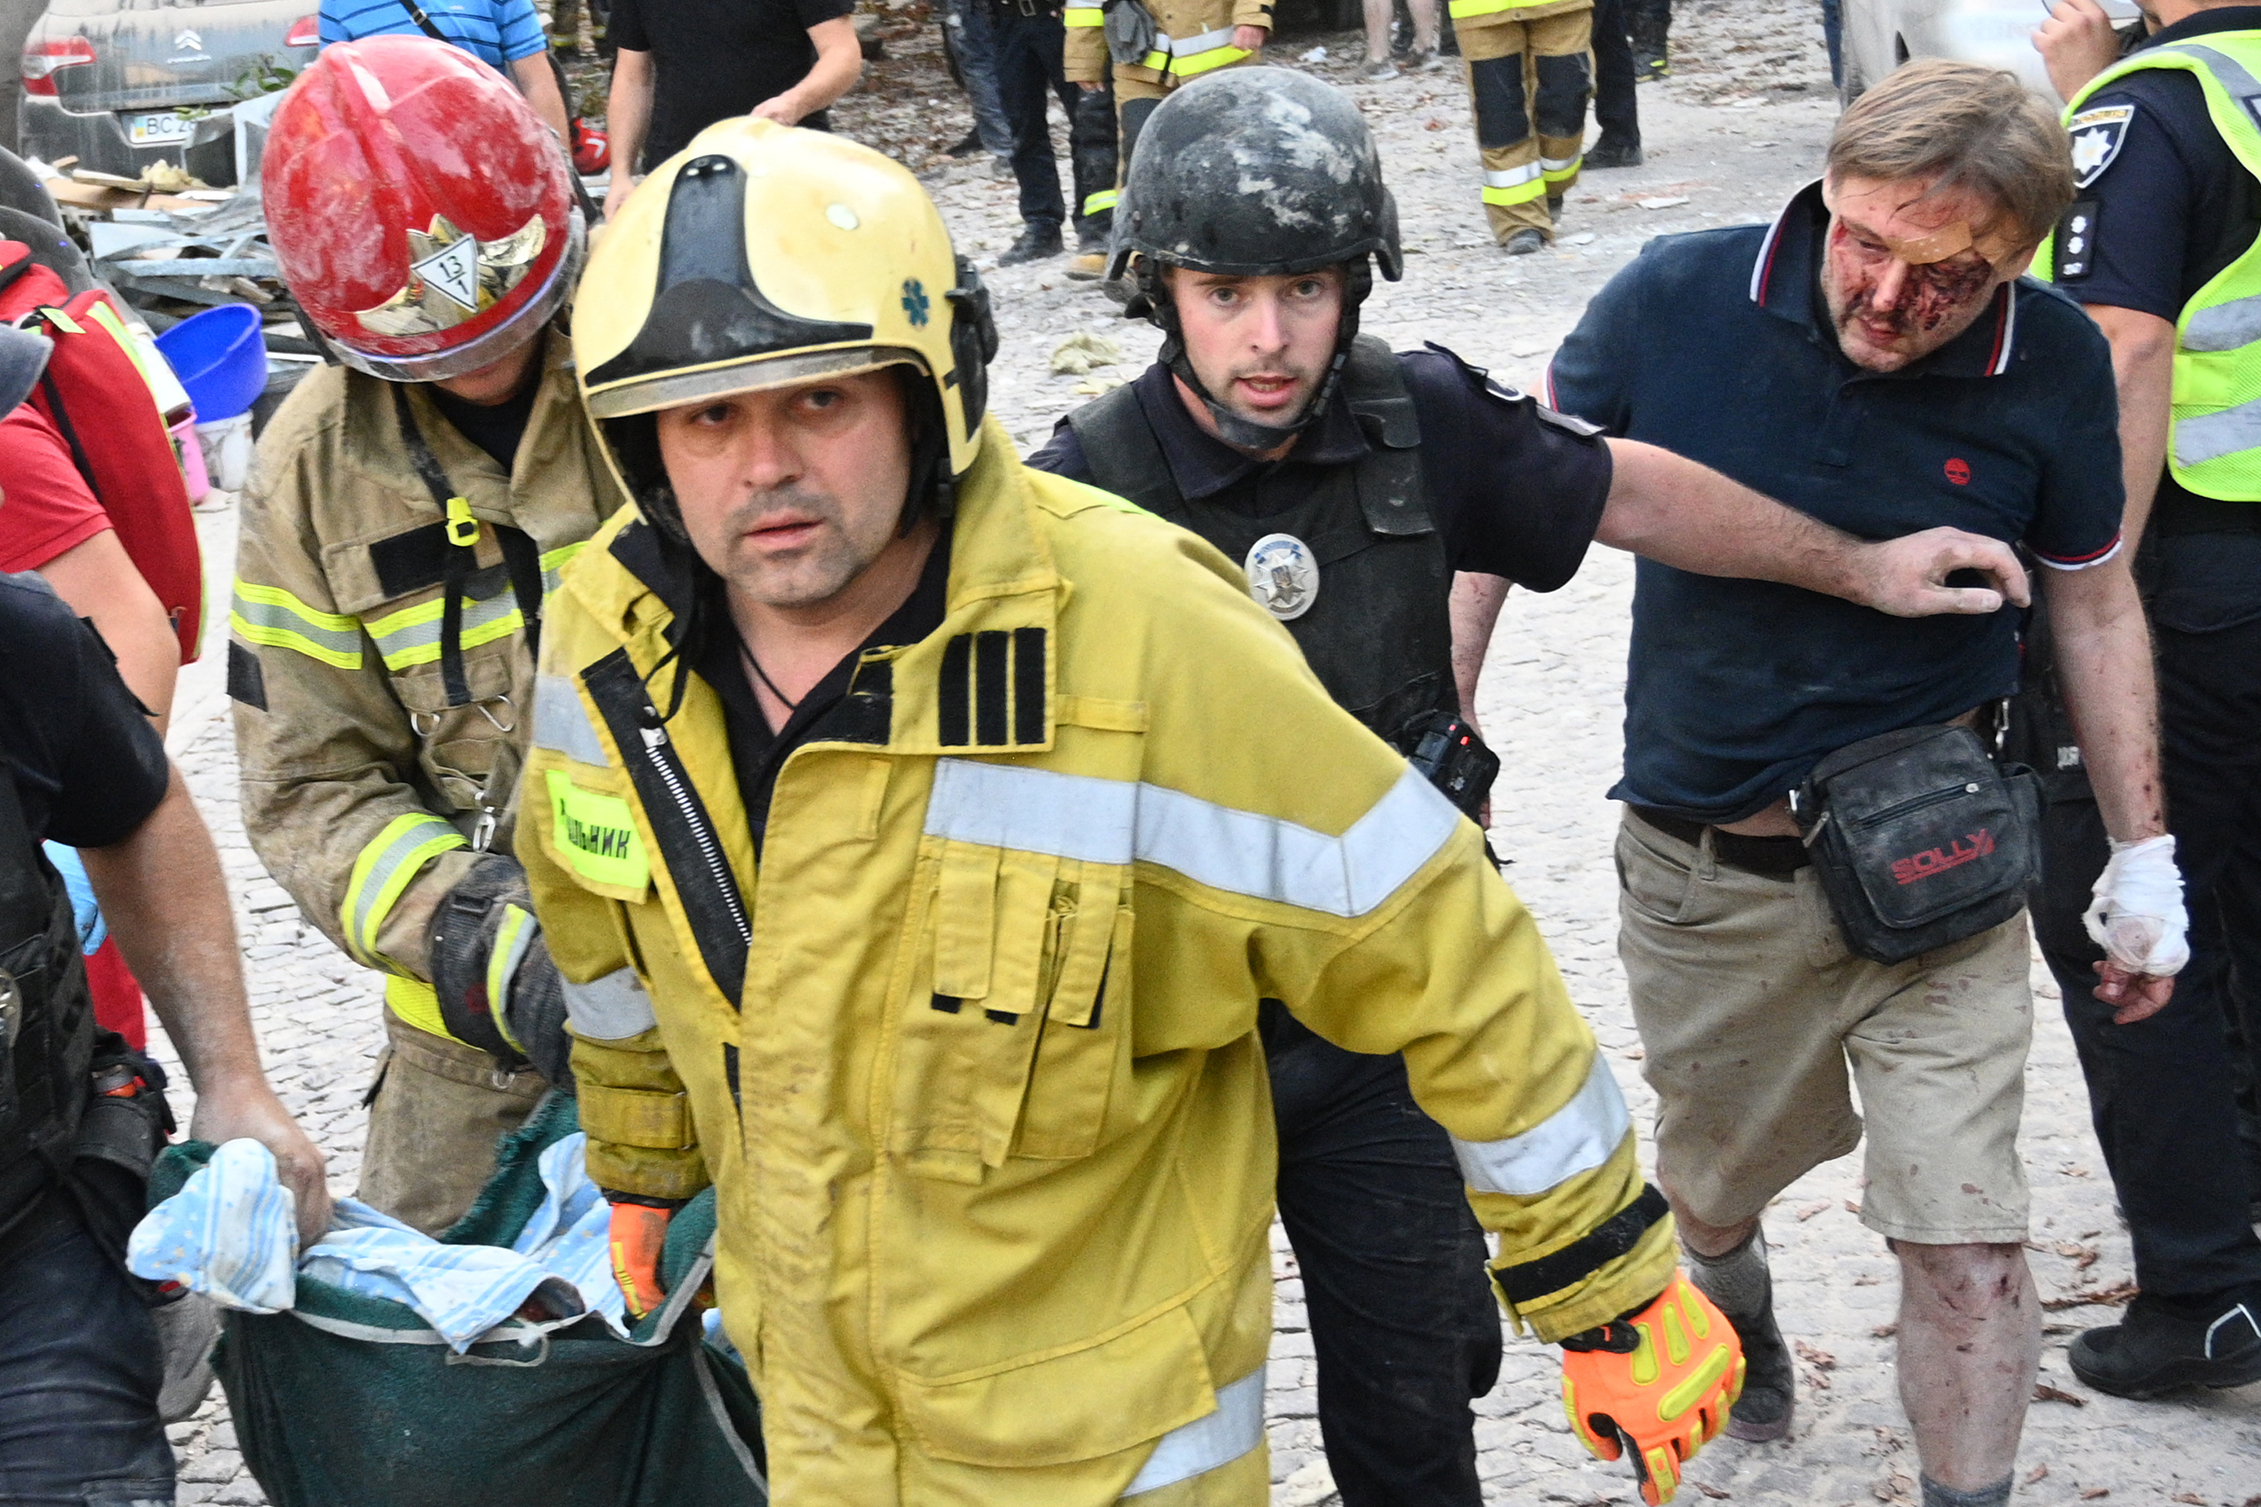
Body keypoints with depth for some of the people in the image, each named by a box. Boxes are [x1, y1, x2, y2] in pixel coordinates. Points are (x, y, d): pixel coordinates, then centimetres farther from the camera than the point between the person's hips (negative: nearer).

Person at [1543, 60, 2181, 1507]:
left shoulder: (2054, 365, -11)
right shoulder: (1680, 300, -14)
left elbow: (2096, 605, 3)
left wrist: (2142, 857, 6)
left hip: (1935, 867, -1)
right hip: (1702, 868, 1)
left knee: (1969, 1239, -8)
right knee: (1712, 1184, 22)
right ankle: (1737, 1320, 56)